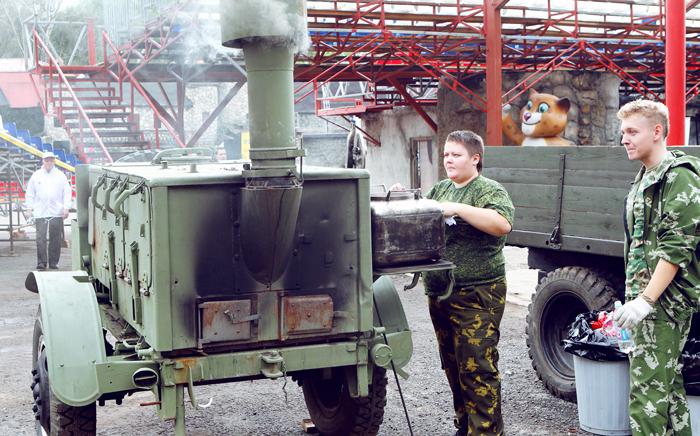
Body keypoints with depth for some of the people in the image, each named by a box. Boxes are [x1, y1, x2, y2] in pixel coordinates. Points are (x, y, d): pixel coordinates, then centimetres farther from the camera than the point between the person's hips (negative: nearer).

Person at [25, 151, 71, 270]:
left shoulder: (61, 176, 7)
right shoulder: (36, 175, 8)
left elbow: (67, 192, 6)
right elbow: (30, 193, 11)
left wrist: (66, 208, -2)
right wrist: (29, 207, 3)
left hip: (56, 212, 0)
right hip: (40, 212, 0)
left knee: (55, 239, 3)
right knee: (40, 238, -4)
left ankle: (54, 262, 11)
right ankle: (41, 262, 1)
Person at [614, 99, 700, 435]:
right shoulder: (644, 179, 17)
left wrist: (646, 300, -23)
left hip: (665, 300, -10)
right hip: (645, 298, 10)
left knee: (647, 387, -8)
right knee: (668, 384, 16)